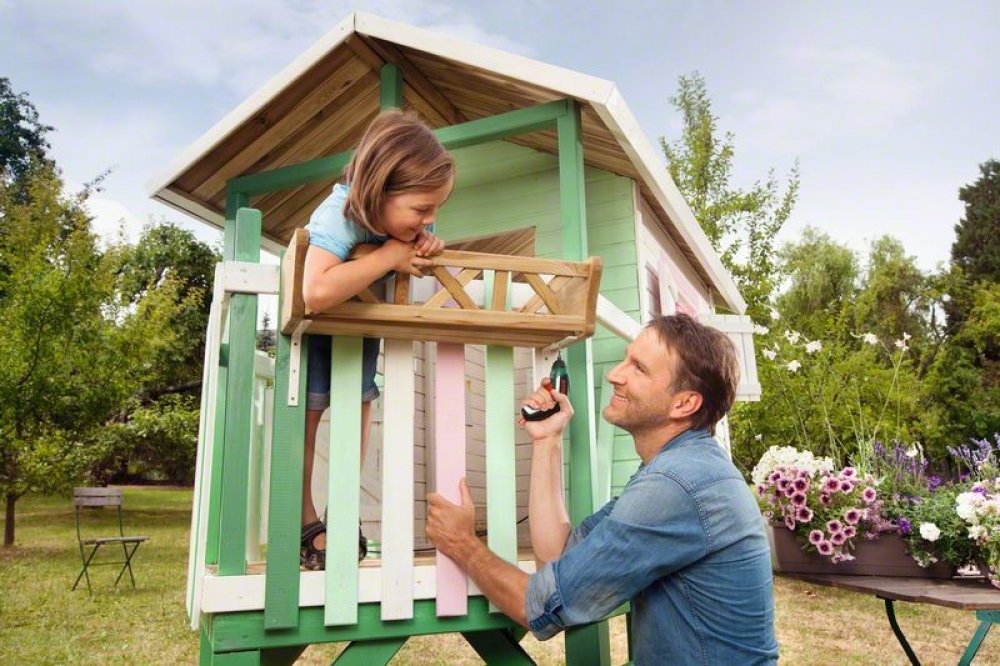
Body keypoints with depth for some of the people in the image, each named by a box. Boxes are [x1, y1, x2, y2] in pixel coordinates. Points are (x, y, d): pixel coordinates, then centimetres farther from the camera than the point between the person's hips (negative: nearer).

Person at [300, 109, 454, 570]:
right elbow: (317, 293, -60)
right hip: (315, 325, -5)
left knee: (359, 406, 6)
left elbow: (413, 260, 0)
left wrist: (429, 248, -27)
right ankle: (306, 524, 10)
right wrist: (388, 256, -48)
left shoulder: (410, 216, -21)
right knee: (306, 414, -3)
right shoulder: (337, 217, -43)